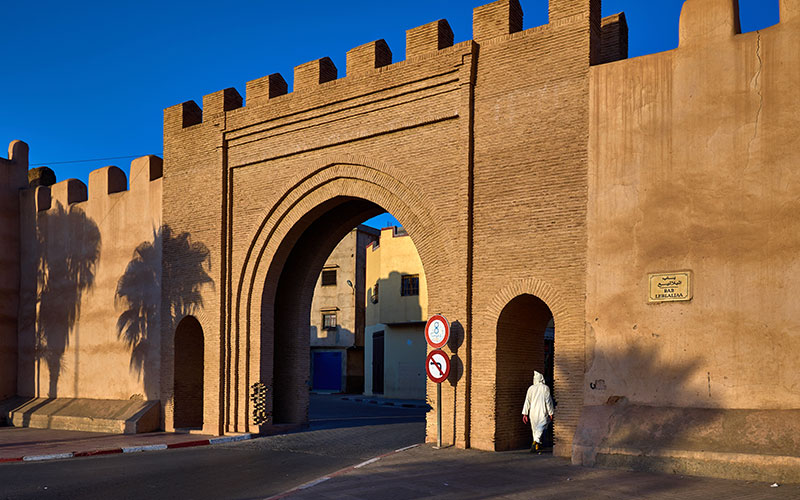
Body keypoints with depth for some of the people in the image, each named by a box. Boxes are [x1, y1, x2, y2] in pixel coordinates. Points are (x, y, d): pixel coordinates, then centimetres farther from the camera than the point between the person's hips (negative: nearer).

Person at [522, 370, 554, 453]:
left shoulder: (531, 388, 4)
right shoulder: (545, 388, -5)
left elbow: (527, 401, 5)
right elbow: (548, 401, -5)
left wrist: (525, 414, 8)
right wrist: (550, 413, 2)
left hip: (533, 413, 3)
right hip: (542, 413, -3)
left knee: (535, 430, 13)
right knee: (541, 429, -4)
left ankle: (537, 446, 15)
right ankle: (535, 442, -24)